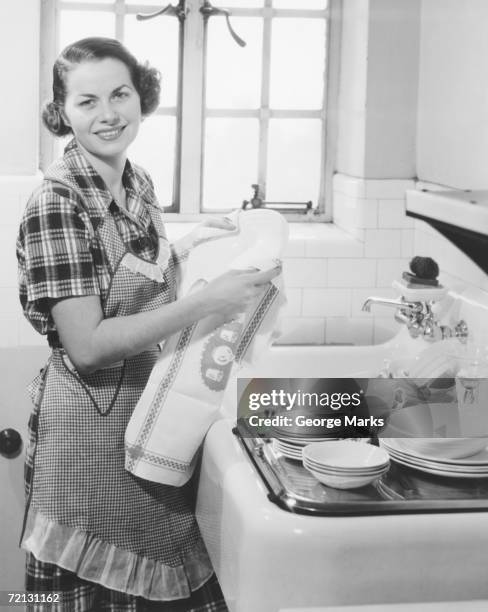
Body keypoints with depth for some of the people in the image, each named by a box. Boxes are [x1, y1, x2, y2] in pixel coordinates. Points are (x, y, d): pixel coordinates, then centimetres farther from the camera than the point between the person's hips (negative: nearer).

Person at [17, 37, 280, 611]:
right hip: (90, 420, -7)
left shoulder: (138, 182, 4)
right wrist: (205, 301, -26)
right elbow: (86, 345, -24)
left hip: (151, 409, 7)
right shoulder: (57, 200, -20)